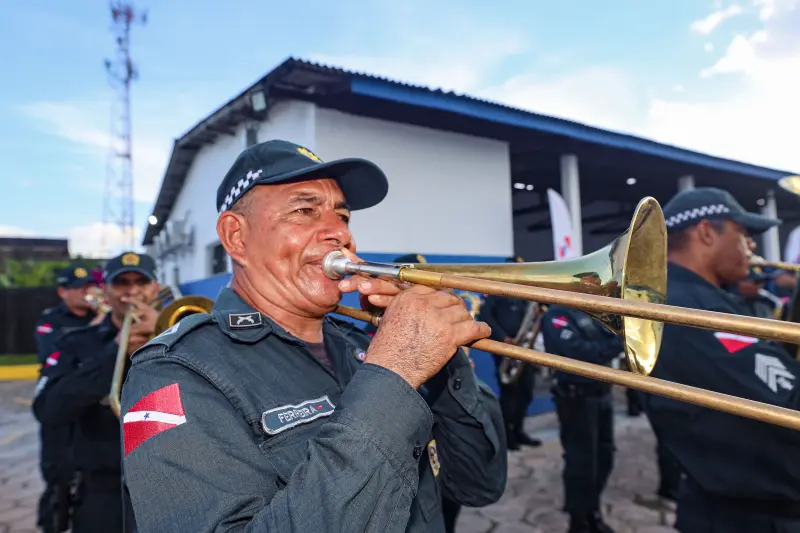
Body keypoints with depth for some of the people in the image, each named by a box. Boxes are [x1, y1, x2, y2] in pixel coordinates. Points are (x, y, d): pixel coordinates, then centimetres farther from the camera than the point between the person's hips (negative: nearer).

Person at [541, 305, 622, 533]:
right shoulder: (557, 314, -14)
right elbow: (578, 353, -27)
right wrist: (619, 342, -26)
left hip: (601, 393, 8)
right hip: (577, 397, -8)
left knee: (604, 457, 17)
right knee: (582, 462, 3)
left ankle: (592, 511, 37)